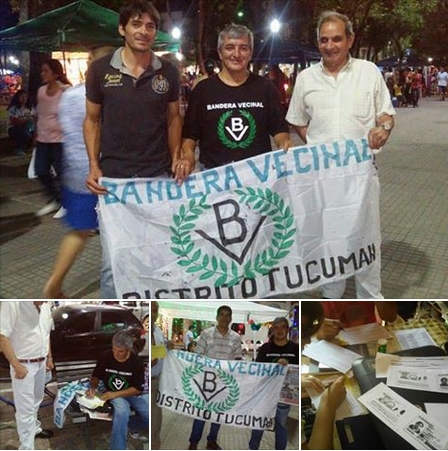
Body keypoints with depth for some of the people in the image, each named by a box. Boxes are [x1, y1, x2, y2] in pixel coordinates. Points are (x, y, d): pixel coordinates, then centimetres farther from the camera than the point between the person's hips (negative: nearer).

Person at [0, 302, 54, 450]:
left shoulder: (45, 305, -1)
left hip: (41, 363, 7)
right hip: (24, 365, -7)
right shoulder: (13, 304, -24)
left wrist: (49, 357, 15)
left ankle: (35, 428, 44)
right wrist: (16, 366, -22)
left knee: (36, 401, 24)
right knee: (25, 408, 0)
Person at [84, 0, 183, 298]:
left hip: (157, 176, 2)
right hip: (113, 178, -1)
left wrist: (176, 160, 0)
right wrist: (94, 166, -4)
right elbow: (92, 120, 7)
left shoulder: (168, 72, 4)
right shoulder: (100, 70, 1)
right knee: (113, 260, 2)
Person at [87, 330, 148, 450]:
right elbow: (96, 376, 7)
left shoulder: (136, 362, -14)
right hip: (113, 394, -1)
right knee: (122, 411, -37)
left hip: (133, 394, 1)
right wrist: (93, 388, -15)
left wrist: (115, 394, -23)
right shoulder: (105, 357, -10)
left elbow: (138, 389, -14)